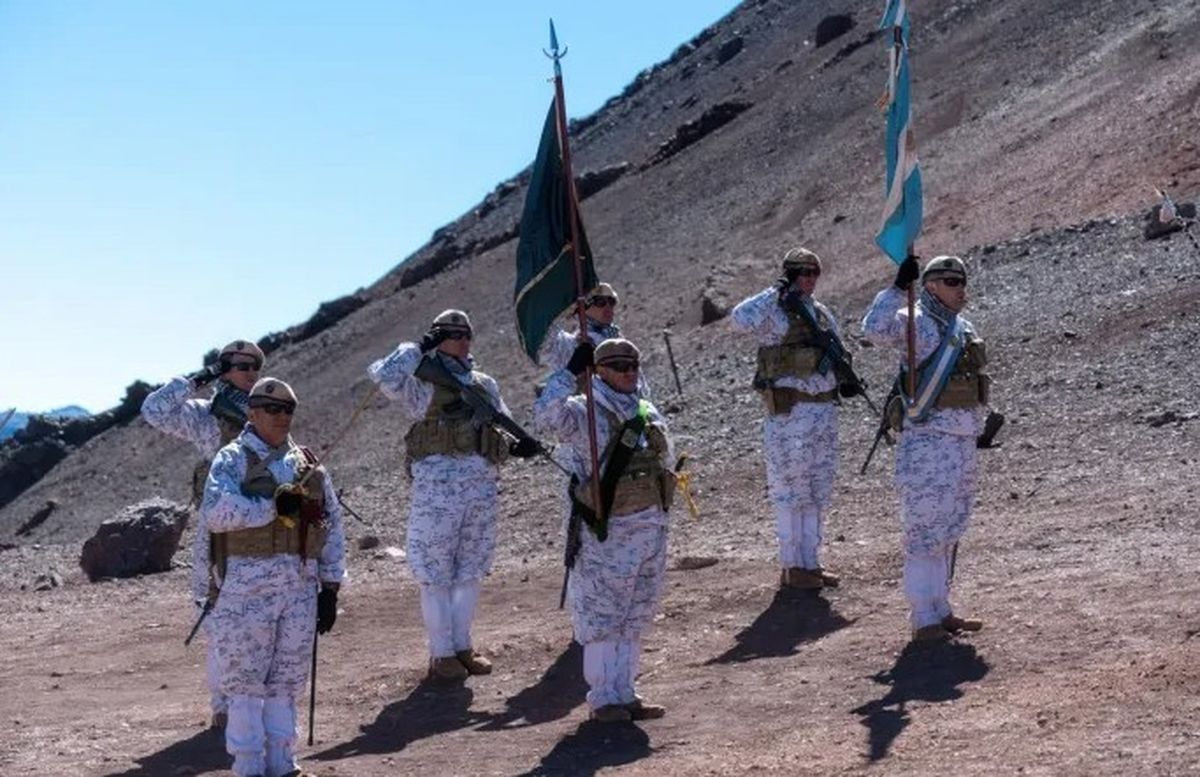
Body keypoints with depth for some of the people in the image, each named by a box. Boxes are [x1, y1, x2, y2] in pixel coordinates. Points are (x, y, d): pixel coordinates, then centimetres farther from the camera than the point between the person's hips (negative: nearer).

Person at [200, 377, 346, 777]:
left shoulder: (308, 464, 13)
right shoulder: (232, 459, -1)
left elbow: (333, 526, 13)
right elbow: (215, 513, -17)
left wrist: (331, 587, 8)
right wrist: (273, 507, -21)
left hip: (301, 587, 4)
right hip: (248, 586, -4)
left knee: (286, 683, 10)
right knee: (246, 682, 0)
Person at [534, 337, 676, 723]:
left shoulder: (649, 413, 12)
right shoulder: (585, 413, -9)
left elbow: (666, 458, 21)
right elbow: (546, 417, -29)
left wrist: (659, 515, 14)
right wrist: (570, 372, -33)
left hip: (651, 528, 7)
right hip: (608, 531, -7)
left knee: (635, 618, 13)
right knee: (603, 617, -1)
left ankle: (625, 694, 22)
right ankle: (604, 698, 8)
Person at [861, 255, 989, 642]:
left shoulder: (964, 329, 16)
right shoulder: (916, 324, -10)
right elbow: (875, 329, -30)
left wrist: (981, 424, 22)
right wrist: (898, 287, -32)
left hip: (962, 443, 9)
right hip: (927, 441, -9)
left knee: (949, 531, 16)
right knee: (925, 530, -6)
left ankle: (940, 610, 26)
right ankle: (925, 620, -3)